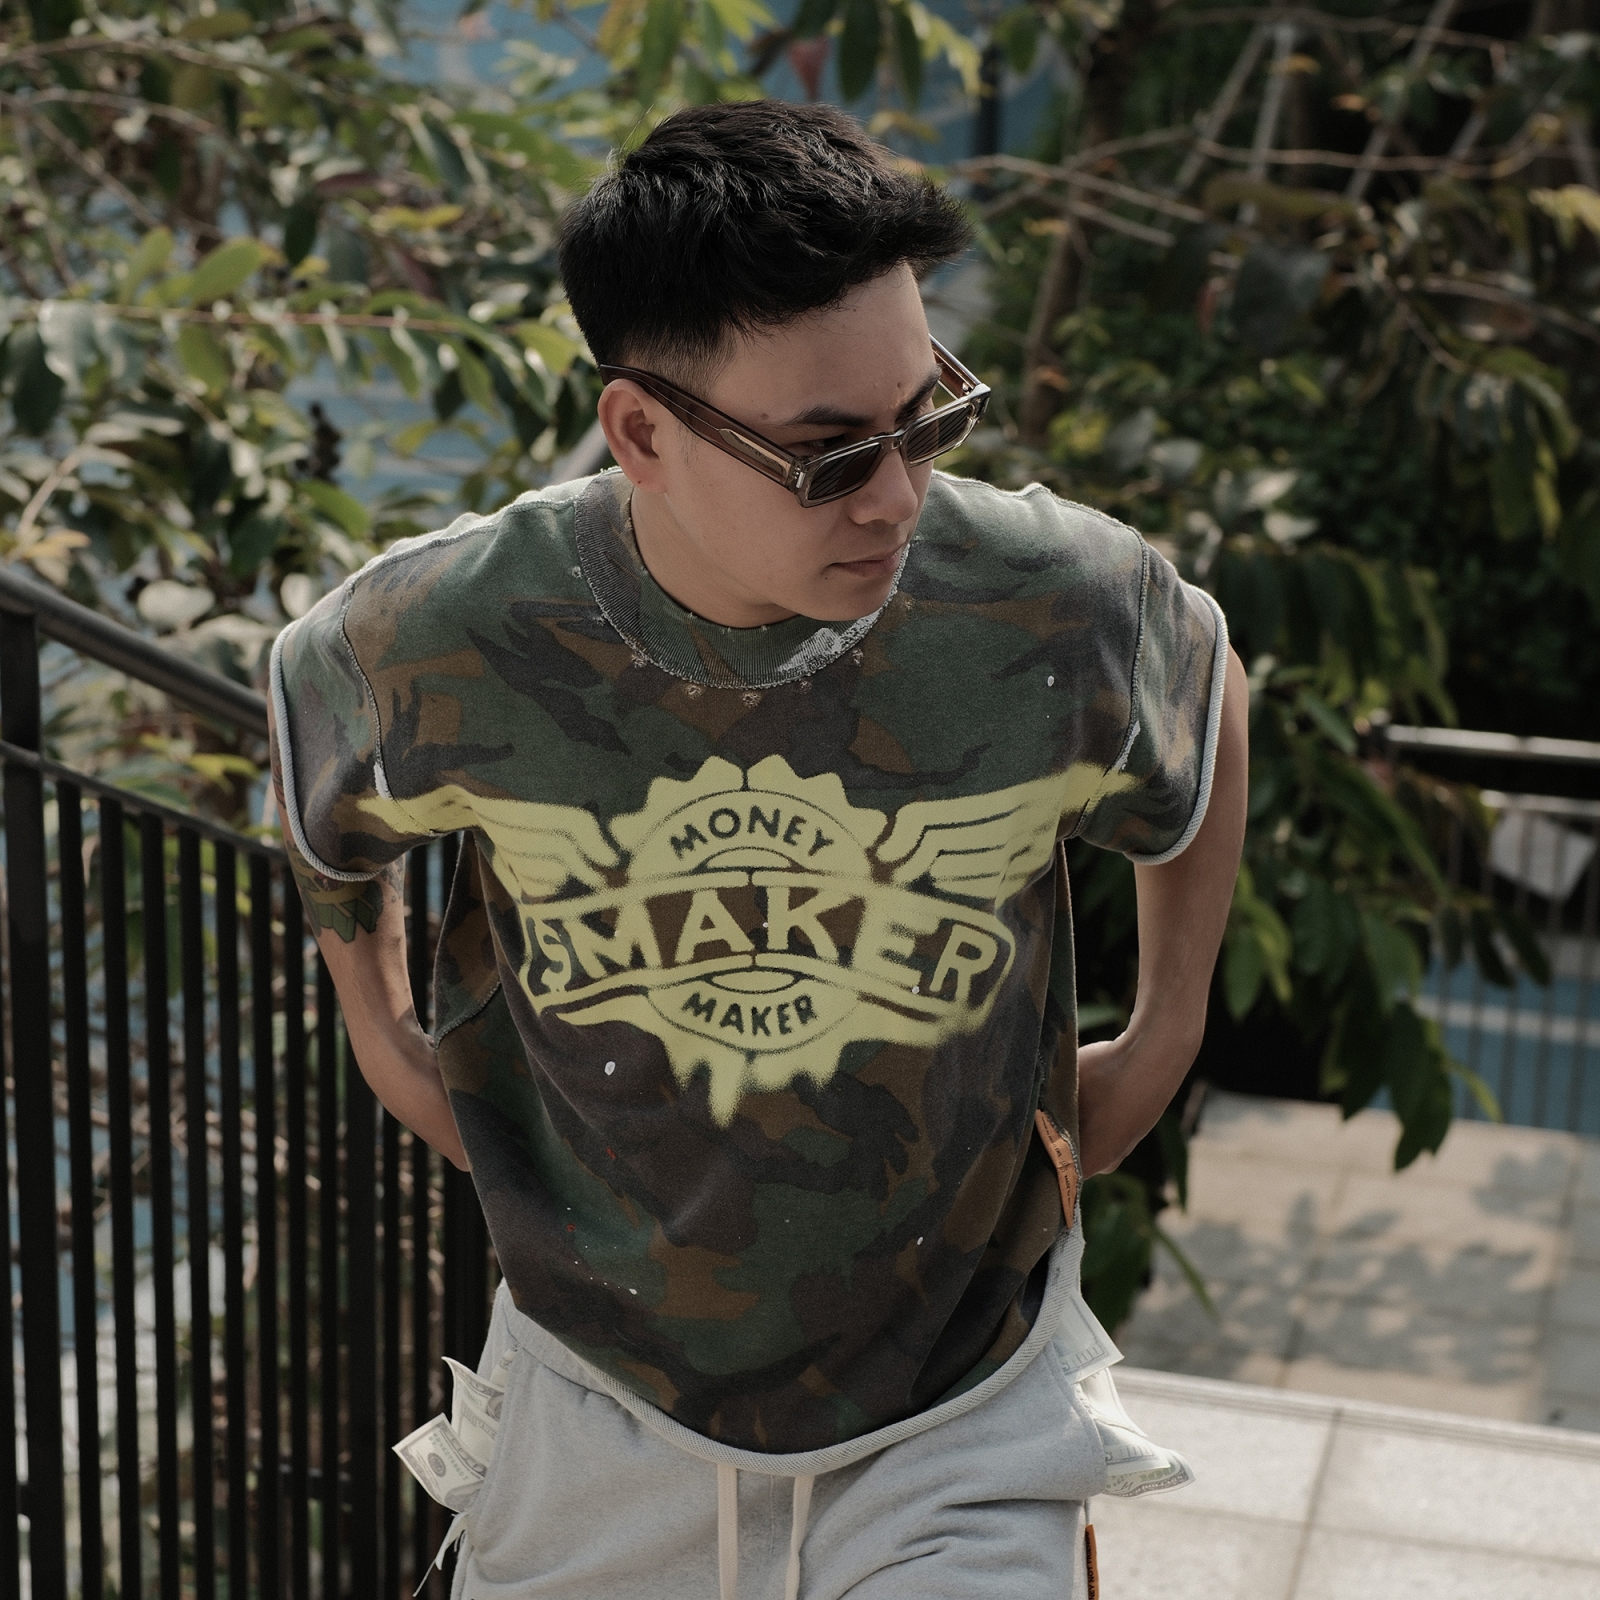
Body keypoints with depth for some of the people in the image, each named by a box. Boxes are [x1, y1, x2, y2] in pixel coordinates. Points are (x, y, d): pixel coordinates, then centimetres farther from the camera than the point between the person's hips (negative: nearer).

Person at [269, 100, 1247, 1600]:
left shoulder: (1059, 608, -20)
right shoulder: (451, 637, -19)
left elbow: (1205, 705, 5)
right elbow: (323, 784, 6)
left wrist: (1165, 1039, 6)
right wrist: (382, 1035, 9)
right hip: (597, 1414, 1)